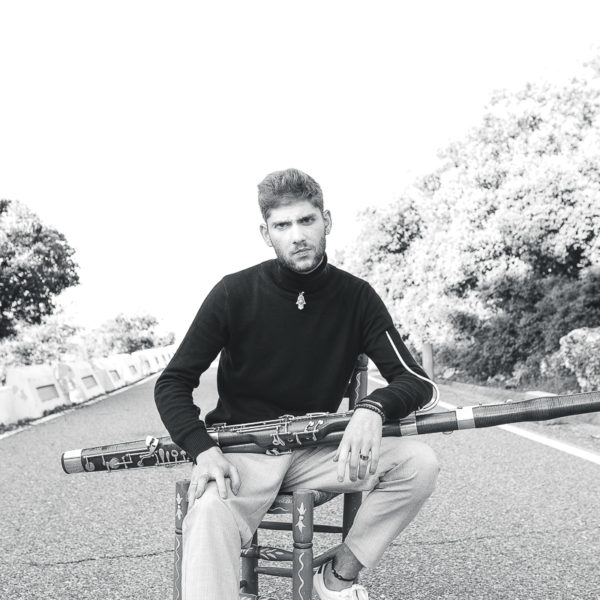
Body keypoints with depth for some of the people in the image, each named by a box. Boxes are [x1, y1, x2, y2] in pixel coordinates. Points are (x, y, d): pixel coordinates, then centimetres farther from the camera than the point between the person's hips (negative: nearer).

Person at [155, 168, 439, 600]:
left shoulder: (356, 297, -3)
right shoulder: (234, 294, -9)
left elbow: (417, 380, -6)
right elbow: (172, 383, -5)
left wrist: (373, 407, -30)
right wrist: (203, 450, -23)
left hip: (316, 451, 3)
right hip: (242, 449, -3)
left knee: (418, 463, -19)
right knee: (212, 511, -36)